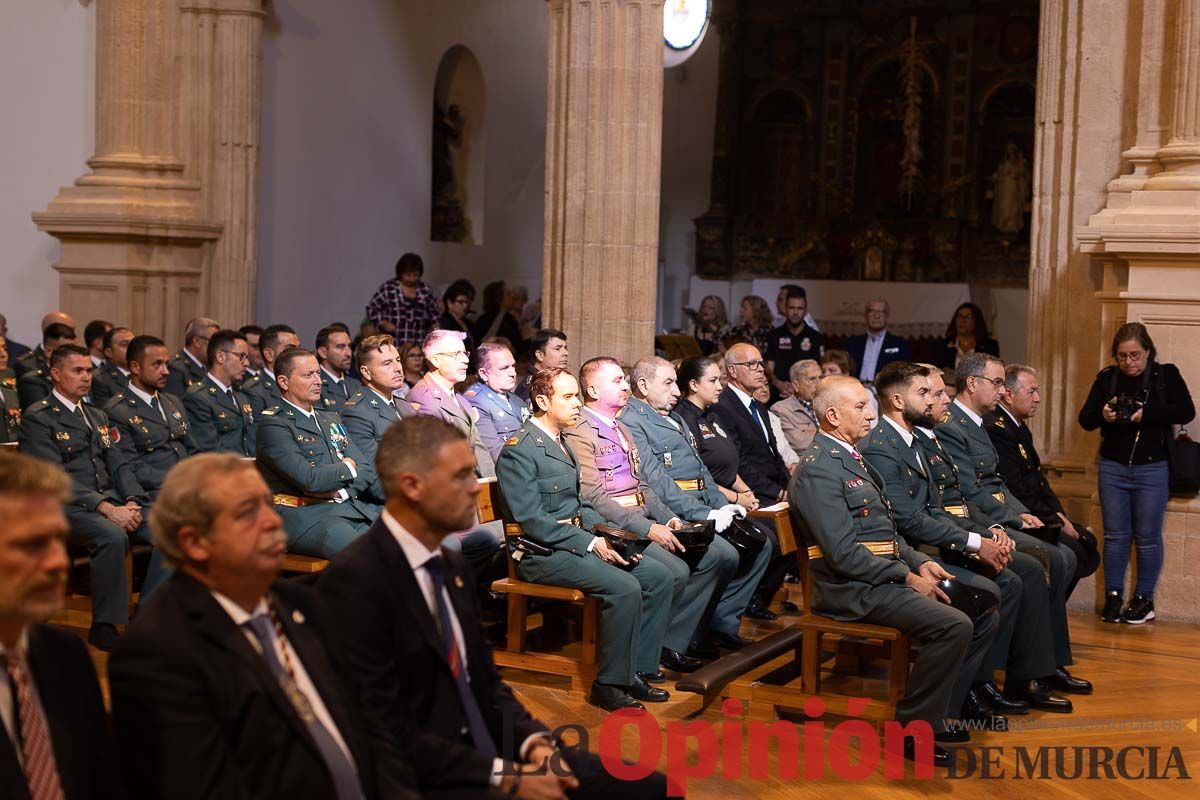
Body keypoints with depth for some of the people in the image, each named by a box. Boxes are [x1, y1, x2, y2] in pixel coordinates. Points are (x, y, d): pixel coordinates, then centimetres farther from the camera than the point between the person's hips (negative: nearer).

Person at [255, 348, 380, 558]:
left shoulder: (331, 419, 24)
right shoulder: (272, 425, -3)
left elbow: (366, 469, 17)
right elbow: (309, 479, -15)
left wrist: (340, 491, -4)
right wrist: (346, 468, 4)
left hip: (350, 507, 8)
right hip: (303, 515, -8)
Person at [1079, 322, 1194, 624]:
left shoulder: (1166, 375, -1)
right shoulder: (1106, 378, 5)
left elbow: (1186, 412, -13)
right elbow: (1085, 419, 4)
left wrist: (1147, 413, -24)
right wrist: (1102, 414, -19)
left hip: (1152, 468, -2)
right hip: (1113, 466, 2)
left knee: (1147, 538, 3)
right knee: (1115, 534, 6)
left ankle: (1144, 599, 12)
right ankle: (1112, 597, 12)